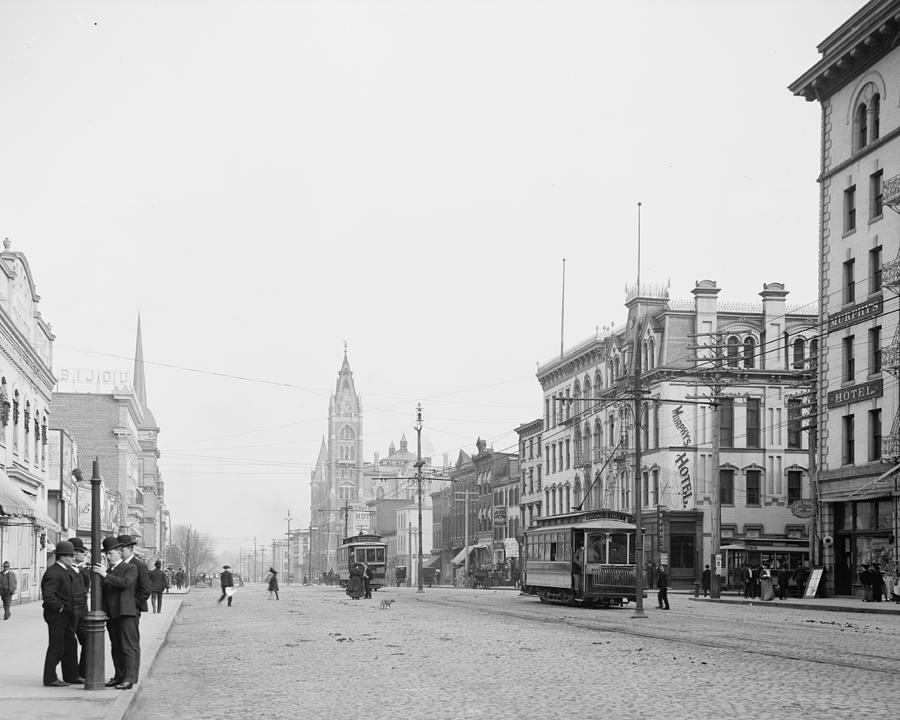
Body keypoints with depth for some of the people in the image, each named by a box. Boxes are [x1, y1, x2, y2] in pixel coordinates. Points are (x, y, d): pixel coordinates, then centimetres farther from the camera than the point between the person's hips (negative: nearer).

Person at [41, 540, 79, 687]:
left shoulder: (66, 571, 13)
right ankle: (50, 678, 4)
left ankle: (71, 675, 24)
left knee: (70, 644, 15)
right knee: (56, 647, -4)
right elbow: (48, 595, -26)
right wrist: (60, 607, -18)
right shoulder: (54, 573, -19)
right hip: (56, 614, -10)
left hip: (65, 614, 10)